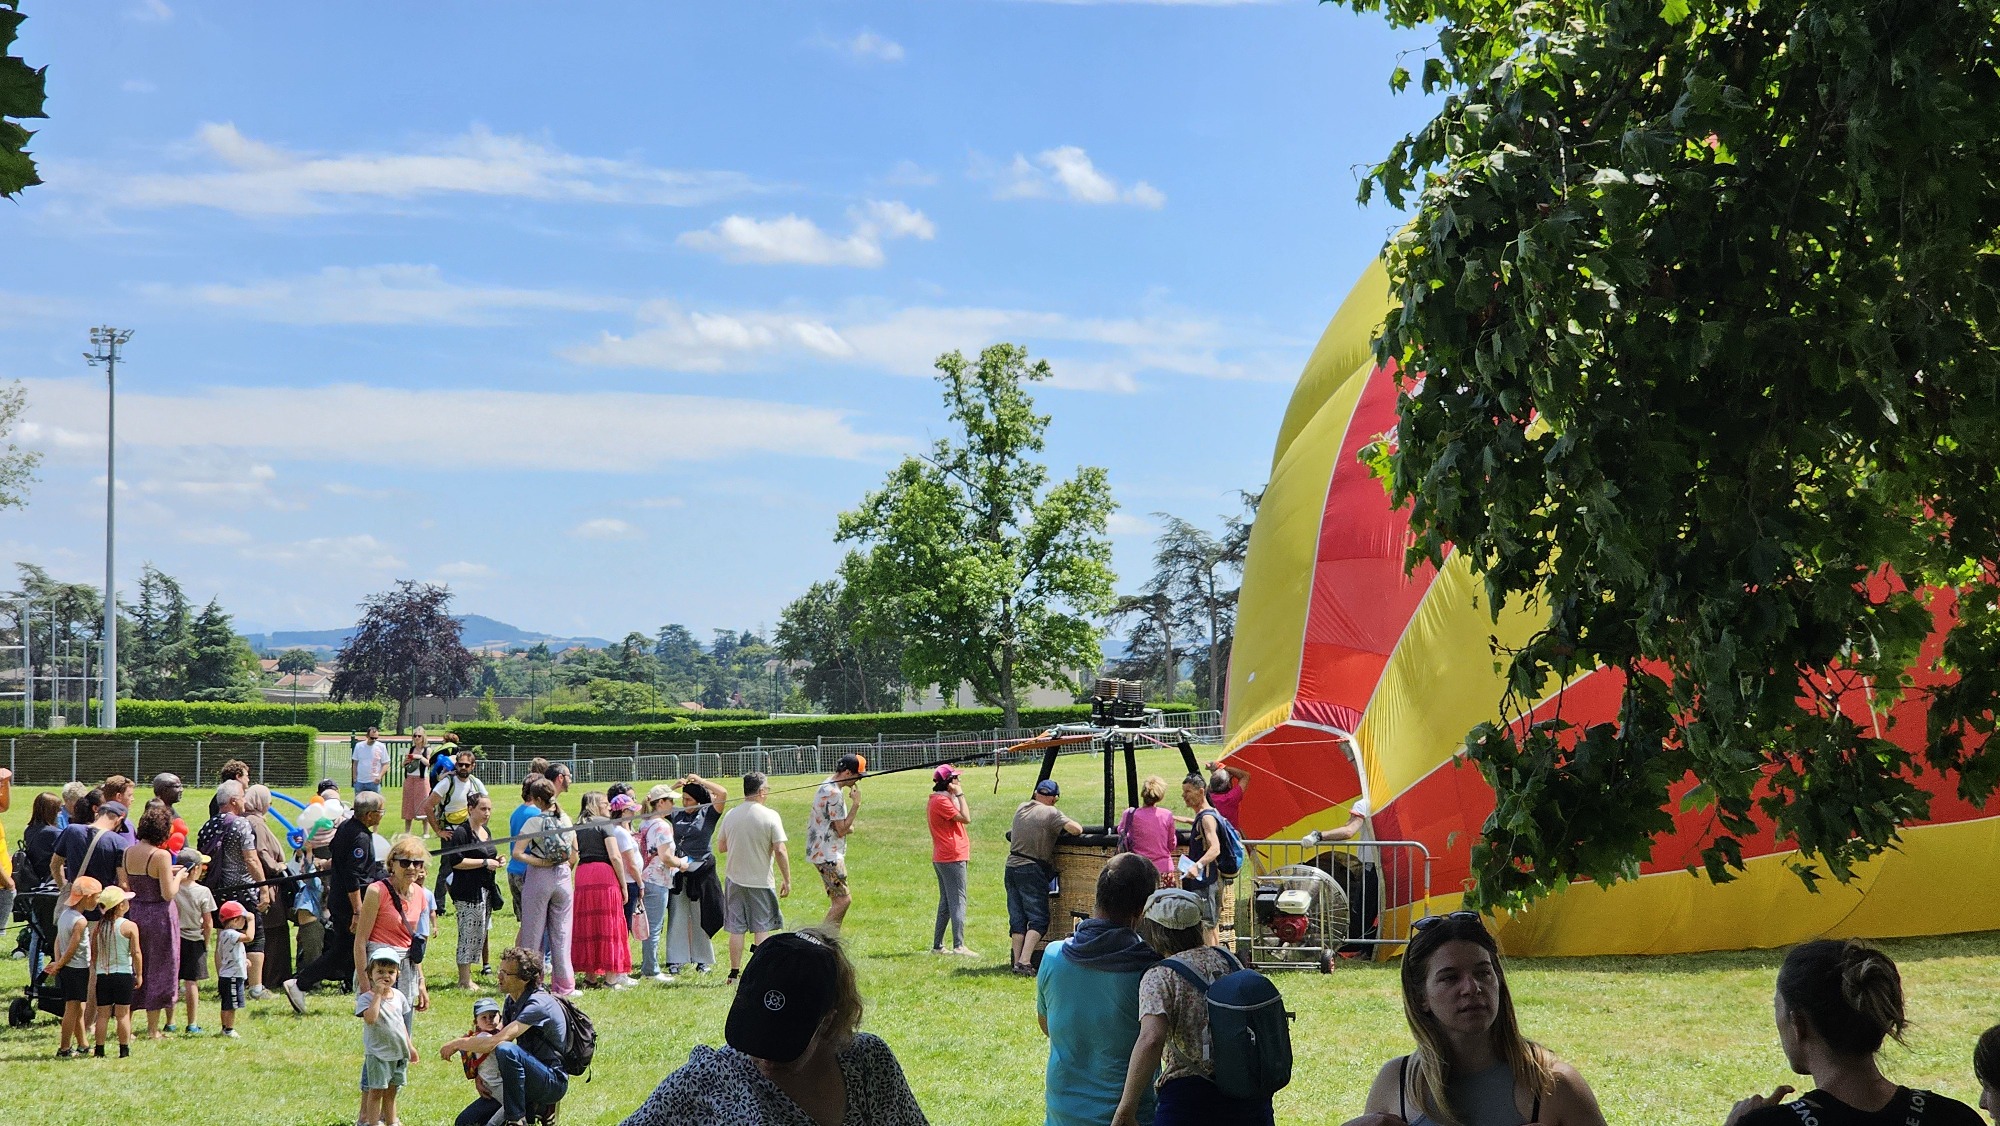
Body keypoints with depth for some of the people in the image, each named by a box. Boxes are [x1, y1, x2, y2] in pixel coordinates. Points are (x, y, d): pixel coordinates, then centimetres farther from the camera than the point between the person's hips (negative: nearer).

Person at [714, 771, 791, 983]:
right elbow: (780, 851, -13)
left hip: (734, 879, 3)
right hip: (761, 880, -3)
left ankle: (734, 973, 9)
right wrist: (787, 880, -5)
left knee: (736, 928, 7)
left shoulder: (730, 815, 0)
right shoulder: (770, 816, -12)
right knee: (761, 929, 7)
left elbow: (721, 846, 9)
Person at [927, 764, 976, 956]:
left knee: (946, 903, 14)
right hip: (952, 858, -11)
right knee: (958, 901, -12)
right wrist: (960, 794, -13)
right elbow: (966, 818, -19)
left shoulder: (936, 800, 17)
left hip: (941, 859, 11)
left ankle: (937, 946, 16)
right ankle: (959, 945, -17)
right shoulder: (942, 801, -15)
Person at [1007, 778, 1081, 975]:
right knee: (1038, 919, -3)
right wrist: (1079, 829, 5)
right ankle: (1024, 961, -15)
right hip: (1032, 871, -7)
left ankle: (1017, 961, 9)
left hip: (1012, 867, 7)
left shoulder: (1021, 809, 11)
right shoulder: (1050, 813, -10)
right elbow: (1076, 829, -20)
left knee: (1017, 918, 11)